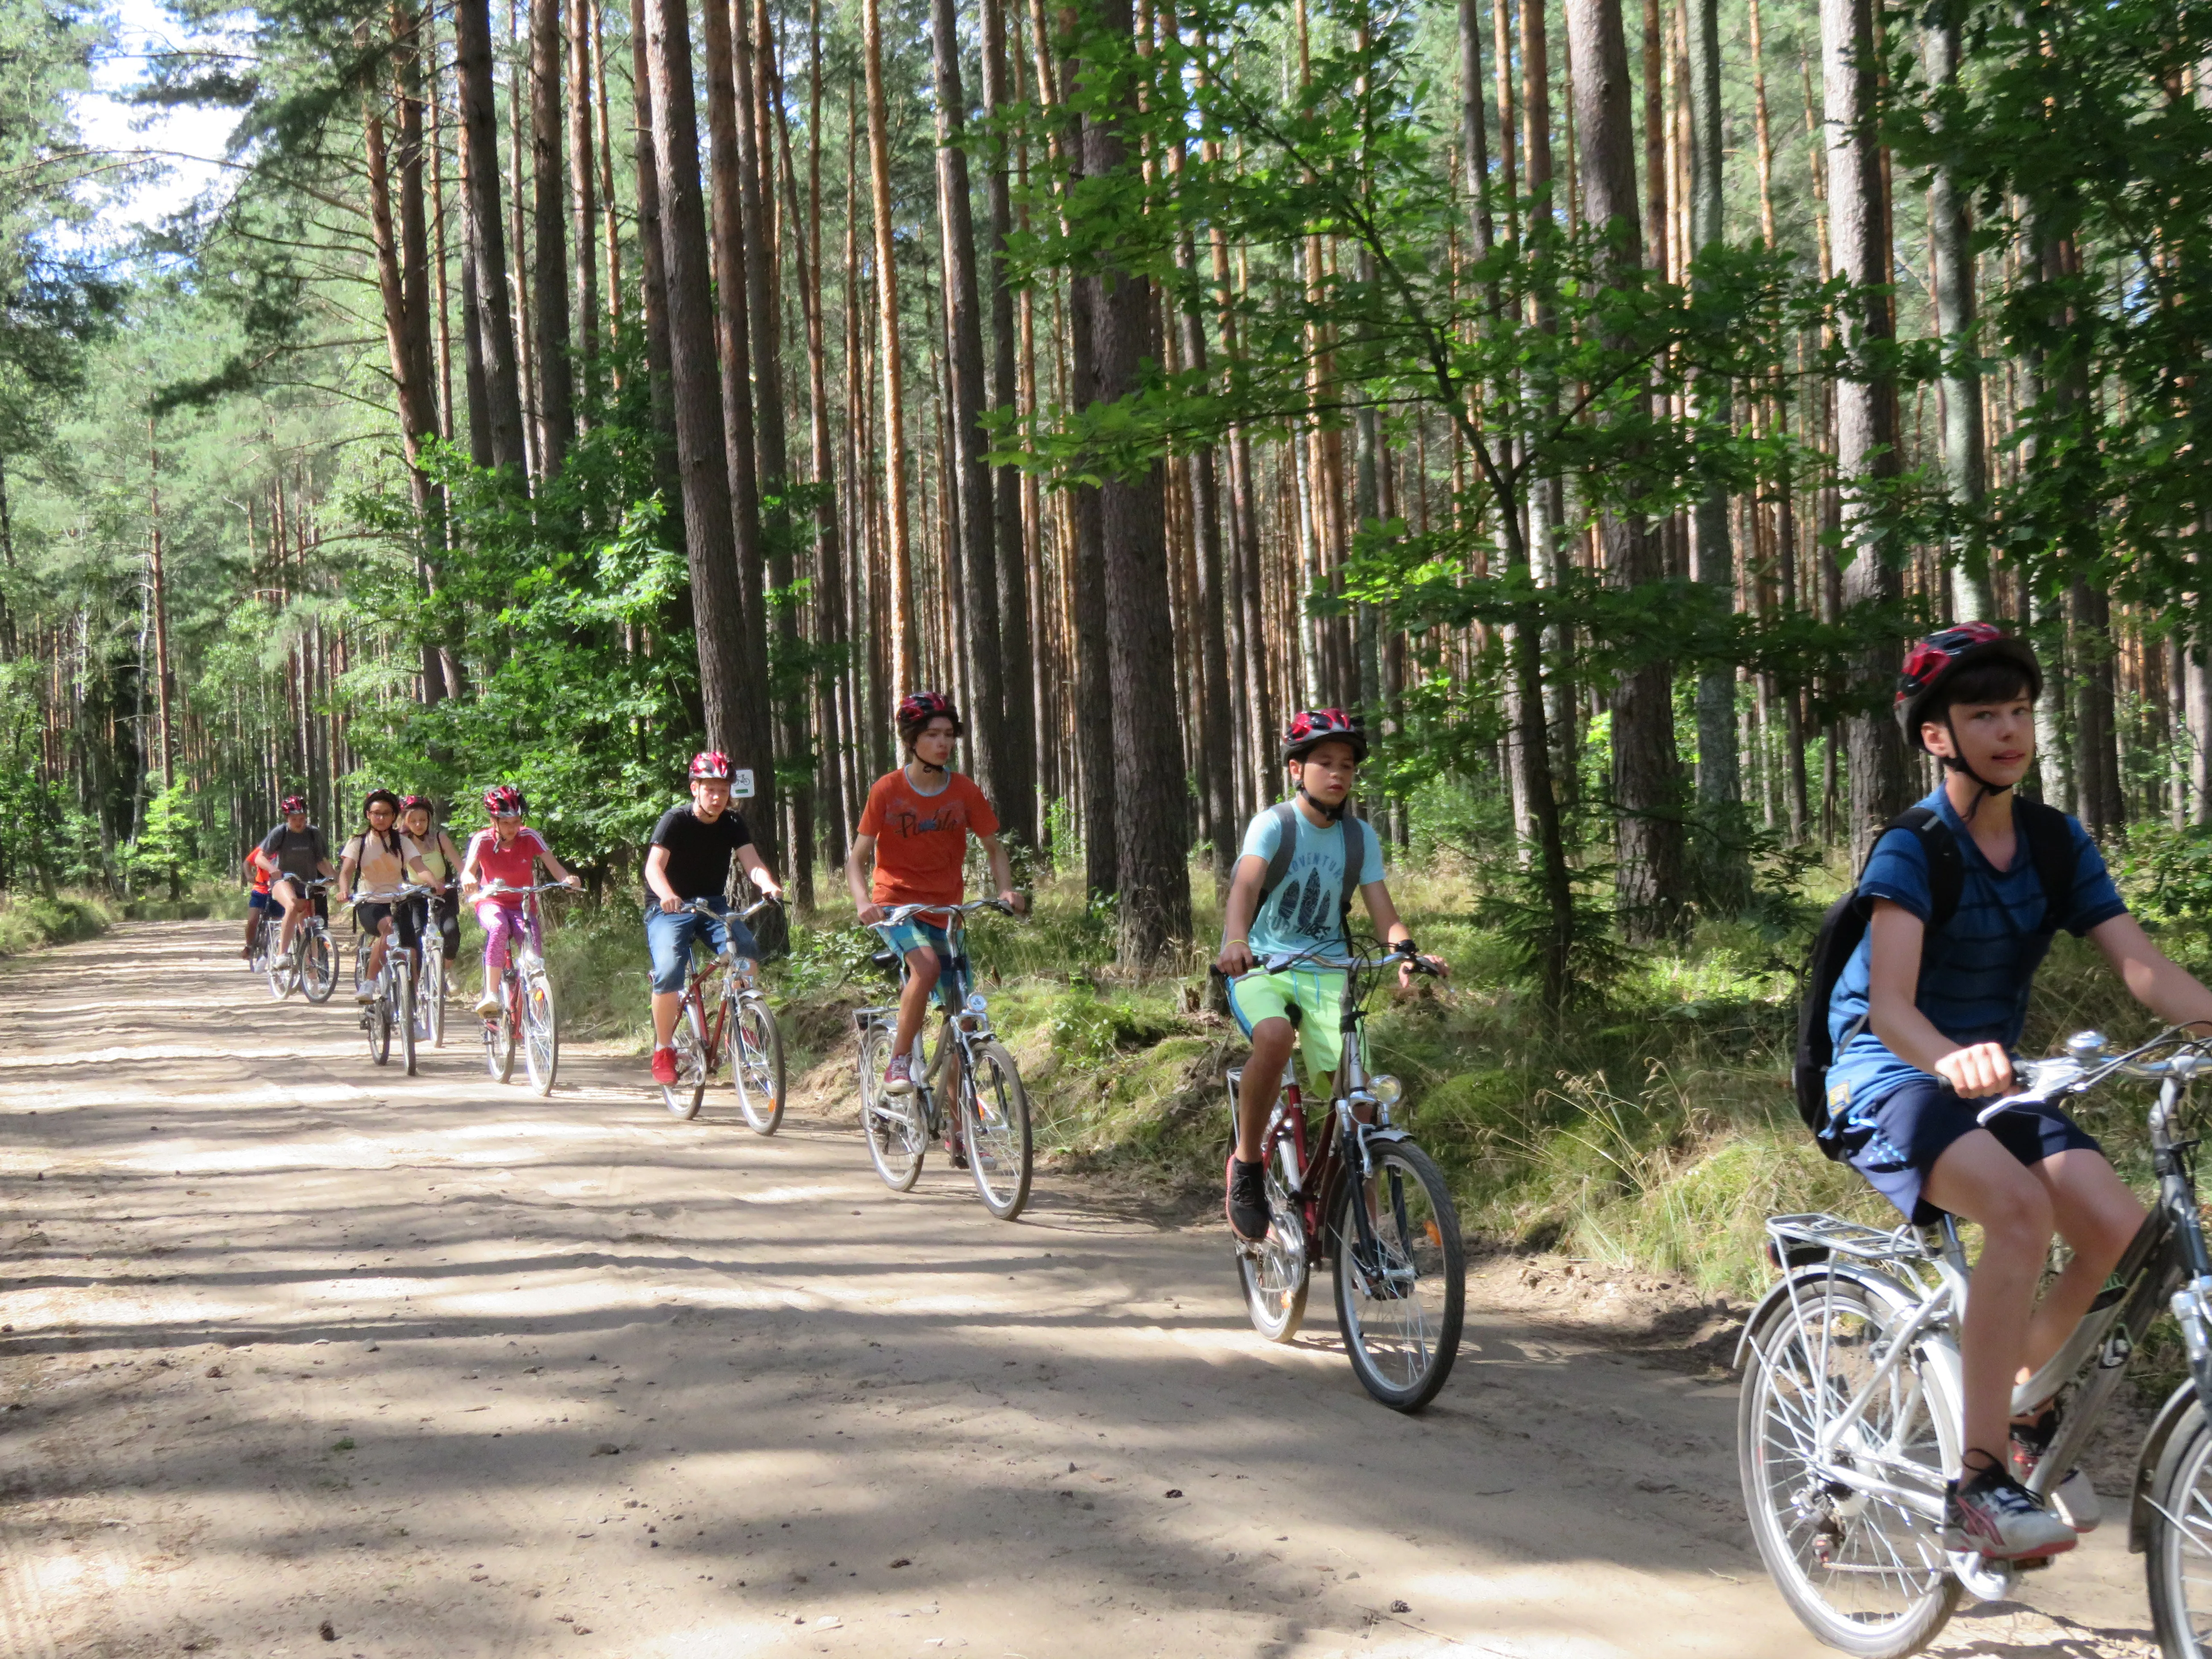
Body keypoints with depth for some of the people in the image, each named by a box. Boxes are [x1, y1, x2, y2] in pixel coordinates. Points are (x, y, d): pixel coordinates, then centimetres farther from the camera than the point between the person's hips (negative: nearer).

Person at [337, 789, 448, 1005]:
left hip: (398, 903, 3)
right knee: (388, 927, -36)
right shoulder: (359, 843, 1)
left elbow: (419, 868, -12)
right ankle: (368, 985, -29)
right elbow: (346, 871, -13)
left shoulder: (402, 842, 4)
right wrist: (344, 891, -36)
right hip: (369, 904, -3)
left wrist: (435, 883, -33)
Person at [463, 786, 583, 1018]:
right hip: (491, 903, -1)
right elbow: (468, 870, -24)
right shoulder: (482, 840, -10)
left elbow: (554, 865, -17)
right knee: (499, 929, -36)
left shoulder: (530, 837, -8)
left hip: (522, 905, 1)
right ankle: (491, 996, -40)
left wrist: (567, 879, -40)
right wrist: (468, 879, -49)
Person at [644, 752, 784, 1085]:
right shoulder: (676, 821, -13)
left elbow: (751, 863, -14)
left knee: (746, 950, -28)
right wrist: (666, 895, -47)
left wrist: (768, 885, -37)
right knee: (668, 975, -27)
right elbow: (654, 866, -25)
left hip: (713, 906, 3)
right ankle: (663, 1049, -6)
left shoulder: (733, 824, -1)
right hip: (671, 908, -3)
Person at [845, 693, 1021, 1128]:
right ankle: (899, 1061, -17)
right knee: (927, 965, -35)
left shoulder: (964, 790, -1)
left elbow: (993, 847, 8)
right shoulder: (888, 790, -8)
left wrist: (1006, 889, -12)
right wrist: (863, 903, -25)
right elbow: (857, 859, -6)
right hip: (896, 904, -3)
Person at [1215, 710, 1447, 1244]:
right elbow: (1245, 885, -24)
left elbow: (1383, 912, -2)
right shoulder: (1274, 824, -7)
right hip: (1262, 966, -3)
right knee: (1274, 1036, -37)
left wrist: (1406, 951, -26)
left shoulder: (1360, 838, 5)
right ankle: (1246, 1162, -16)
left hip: (1326, 972, 3)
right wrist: (1235, 942, -45)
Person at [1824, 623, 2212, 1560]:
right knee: (2019, 1206, -34)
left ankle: (2031, 1412, 8)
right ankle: (1979, 1487, -27)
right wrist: (1950, 1059, -48)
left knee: (2117, 1224, -19)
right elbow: (1890, 1004, -27)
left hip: (1993, 1081, 6)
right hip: (1890, 1082, -6)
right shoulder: (1912, 848, -13)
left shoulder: (2056, 843, 5)